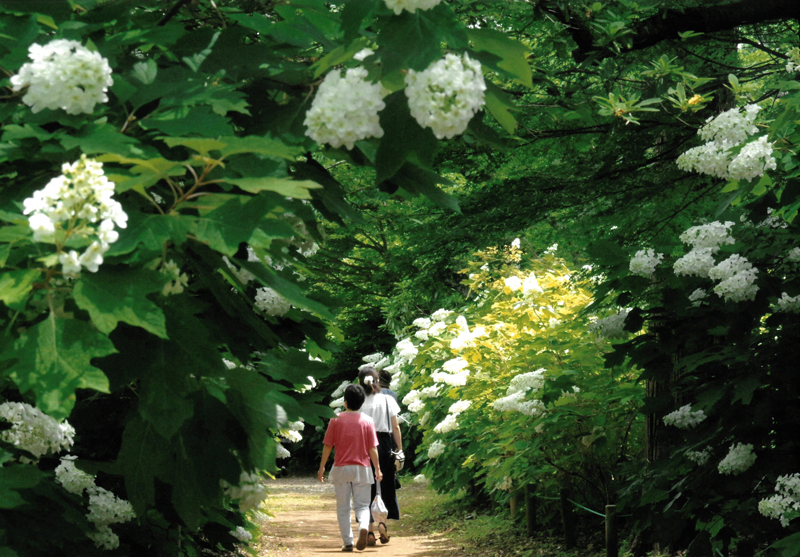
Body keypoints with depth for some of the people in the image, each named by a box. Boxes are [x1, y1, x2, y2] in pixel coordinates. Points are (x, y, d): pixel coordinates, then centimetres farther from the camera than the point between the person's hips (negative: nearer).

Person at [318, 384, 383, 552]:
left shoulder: (336, 420, -3)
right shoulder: (367, 421, -2)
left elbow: (327, 446, -1)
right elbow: (372, 448, -3)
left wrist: (322, 467, 7)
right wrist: (377, 469, 5)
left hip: (341, 469, 0)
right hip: (362, 469, 0)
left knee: (343, 507, 10)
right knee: (362, 505, 6)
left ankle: (347, 542, 7)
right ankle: (364, 527, -25)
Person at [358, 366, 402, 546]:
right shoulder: (387, 400, 1)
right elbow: (395, 427, 1)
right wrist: (400, 450, 6)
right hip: (384, 445, 0)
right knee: (386, 486, 12)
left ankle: (370, 531, 4)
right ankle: (383, 522, -8)